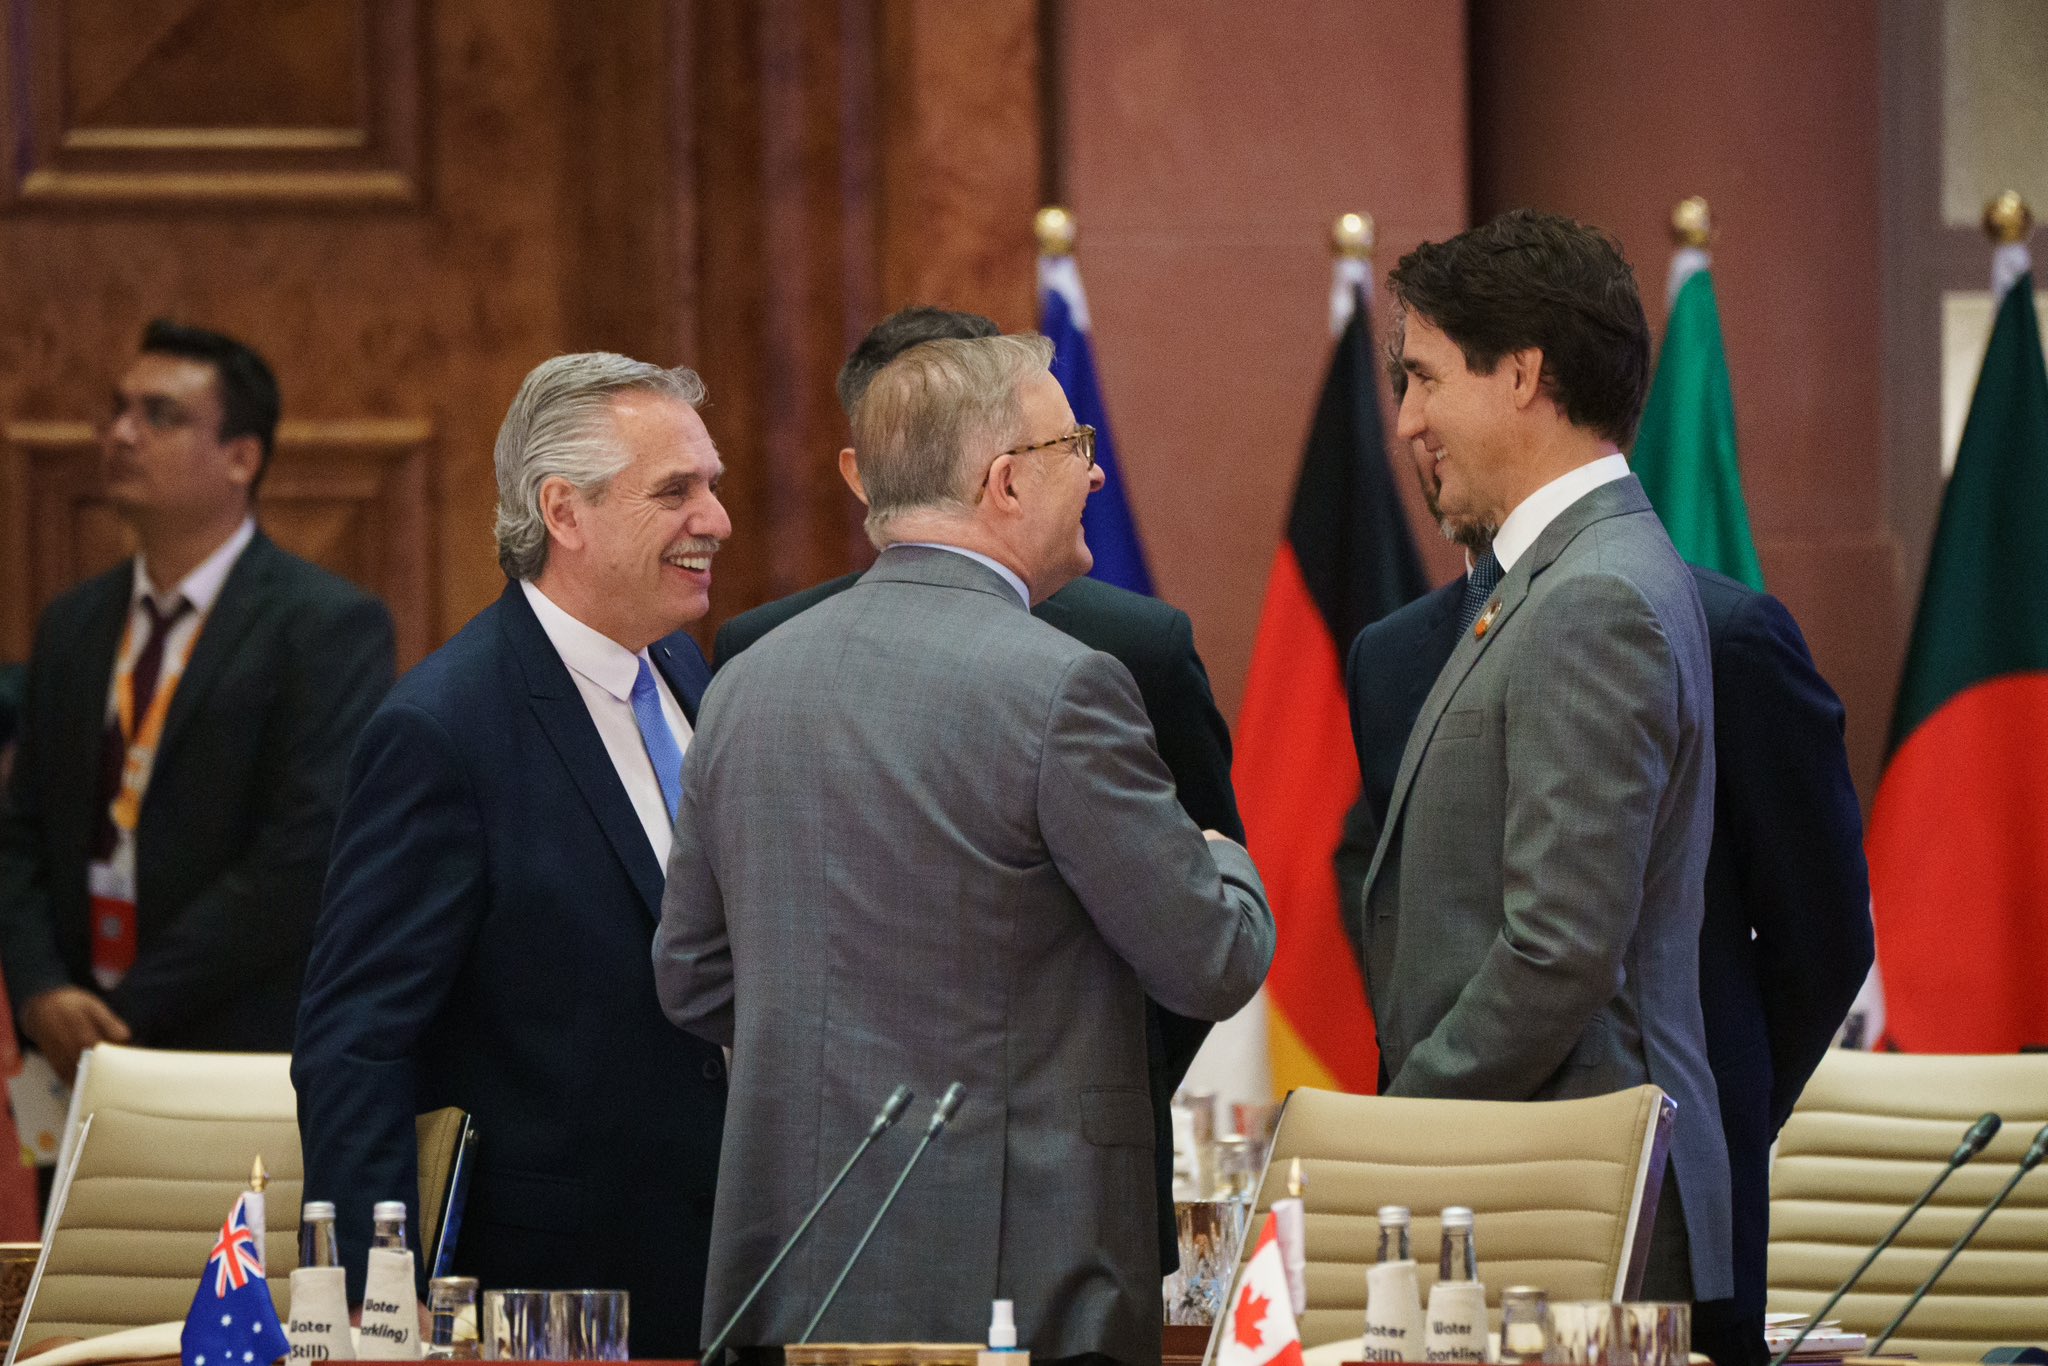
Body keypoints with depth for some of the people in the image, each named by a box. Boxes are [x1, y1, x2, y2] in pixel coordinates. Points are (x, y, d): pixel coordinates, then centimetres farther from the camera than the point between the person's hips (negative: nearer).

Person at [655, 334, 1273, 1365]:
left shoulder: (748, 680, 9)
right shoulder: (1058, 688, -13)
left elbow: (690, 980, 16)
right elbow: (1213, 964, -7)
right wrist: (1226, 865, 16)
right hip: (1015, 1272, -7)